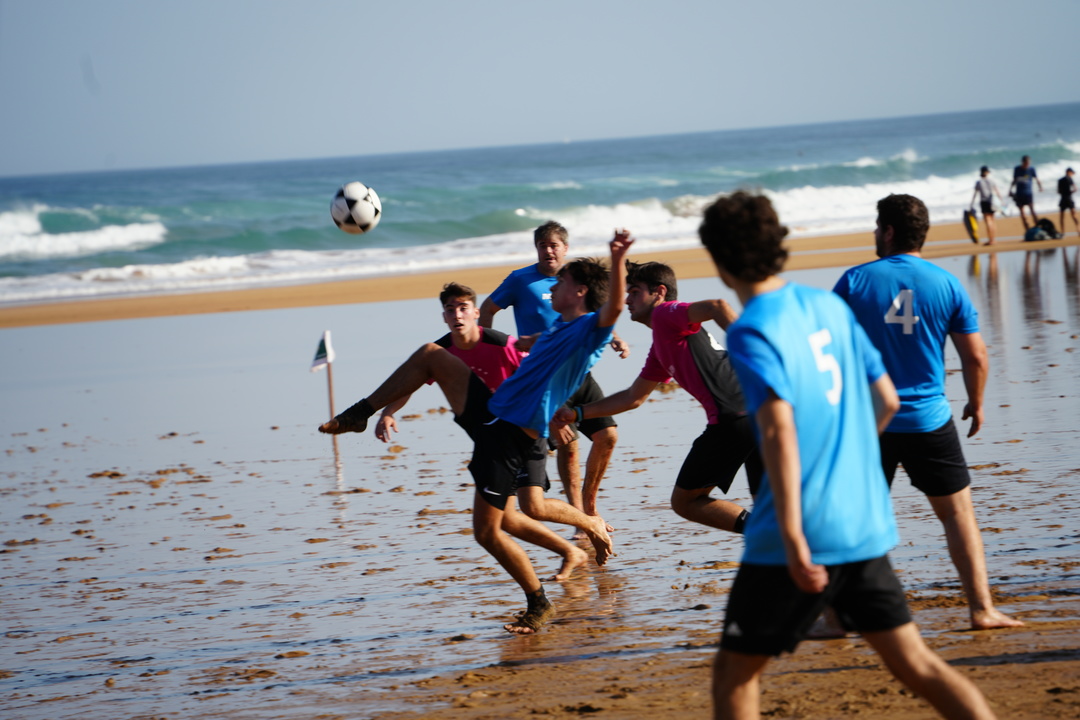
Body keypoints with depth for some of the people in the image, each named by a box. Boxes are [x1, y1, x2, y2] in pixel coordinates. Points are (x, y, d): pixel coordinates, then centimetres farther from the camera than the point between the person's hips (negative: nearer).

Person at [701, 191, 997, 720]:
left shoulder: (751, 333, -12)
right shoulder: (830, 307, 10)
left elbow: (779, 429, -24)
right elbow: (887, 400, 16)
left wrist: (792, 537, -26)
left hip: (808, 540, -7)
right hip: (867, 527, 7)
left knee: (734, 674, 8)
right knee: (915, 663, 9)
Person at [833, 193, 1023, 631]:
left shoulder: (855, 281, -4)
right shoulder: (947, 285, -1)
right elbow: (976, 356, 2)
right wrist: (976, 405, 18)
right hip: (929, 420, 0)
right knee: (958, 513, 8)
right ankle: (981, 608, 2)